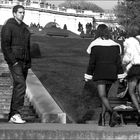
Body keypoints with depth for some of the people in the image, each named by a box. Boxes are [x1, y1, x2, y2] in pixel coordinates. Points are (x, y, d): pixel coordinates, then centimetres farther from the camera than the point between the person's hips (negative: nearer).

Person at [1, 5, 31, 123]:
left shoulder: (25, 28, 18)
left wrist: (29, 62, 14)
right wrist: (13, 61, -16)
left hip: (24, 61, 8)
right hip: (14, 61, -8)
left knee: (18, 87, 7)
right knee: (20, 85, -20)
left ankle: (12, 115, 12)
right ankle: (16, 114, -20)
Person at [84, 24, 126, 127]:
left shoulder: (95, 45, -6)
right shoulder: (114, 45, 5)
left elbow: (92, 62, -6)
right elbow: (118, 61, 4)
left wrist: (88, 76, 1)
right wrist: (120, 75, 8)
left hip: (99, 74, -4)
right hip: (111, 74, 5)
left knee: (103, 96, -8)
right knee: (105, 95, 17)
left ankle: (114, 114, -30)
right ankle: (102, 119, 18)